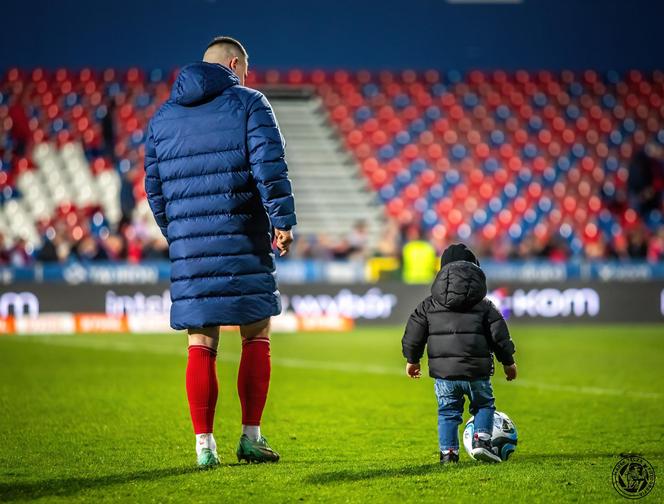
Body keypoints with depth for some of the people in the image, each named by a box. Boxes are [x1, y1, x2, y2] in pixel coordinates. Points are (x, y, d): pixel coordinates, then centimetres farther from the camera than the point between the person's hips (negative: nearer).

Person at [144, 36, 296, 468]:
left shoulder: (163, 117, 15)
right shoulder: (249, 104, 0)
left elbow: (154, 188, 16)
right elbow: (270, 168, -11)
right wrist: (283, 221, -7)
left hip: (189, 246, 4)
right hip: (244, 242, -4)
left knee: (201, 345, 5)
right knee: (257, 336, 6)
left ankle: (205, 444, 2)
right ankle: (251, 437, 3)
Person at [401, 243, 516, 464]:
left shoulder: (428, 306, 8)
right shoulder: (485, 306, 5)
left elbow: (414, 333, 8)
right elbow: (499, 334, 5)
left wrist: (412, 360, 21)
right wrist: (508, 362, 16)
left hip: (443, 371, 1)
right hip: (476, 370, -1)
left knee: (447, 411, 12)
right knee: (484, 405, 17)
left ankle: (448, 452, 5)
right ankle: (482, 440, -2)